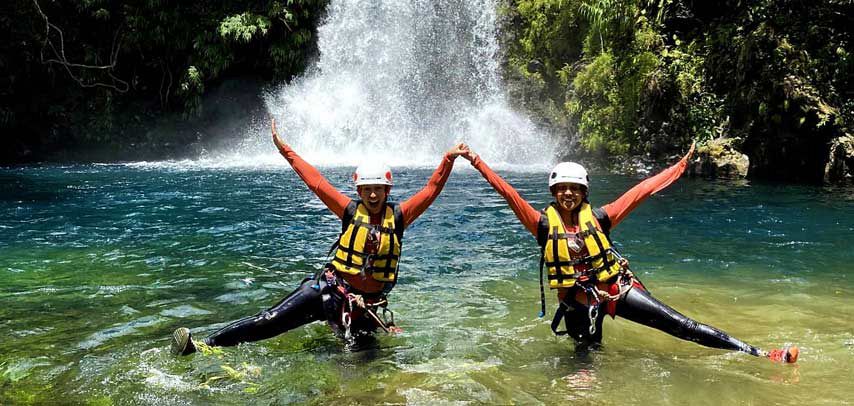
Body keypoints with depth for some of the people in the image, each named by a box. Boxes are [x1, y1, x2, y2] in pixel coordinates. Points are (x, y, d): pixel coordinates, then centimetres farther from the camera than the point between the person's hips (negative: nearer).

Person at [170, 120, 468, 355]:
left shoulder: (398, 216, -2)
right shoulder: (351, 211, -3)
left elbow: (430, 191, -4)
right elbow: (315, 181, -4)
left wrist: (449, 160, -12)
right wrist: (284, 149, -4)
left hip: (367, 304, 2)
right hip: (329, 289, -2)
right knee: (271, 320, -14)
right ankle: (204, 346, -13)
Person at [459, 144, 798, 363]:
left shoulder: (598, 217, -3)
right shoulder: (544, 224, -6)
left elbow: (640, 192, -3)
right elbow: (508, 192, -12)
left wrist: (681, 165, -3)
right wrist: (476, 161, -17)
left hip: (617, 289, 1)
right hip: (578, 301, 0)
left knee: (681, 325, -2)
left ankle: (759, 354, -1)